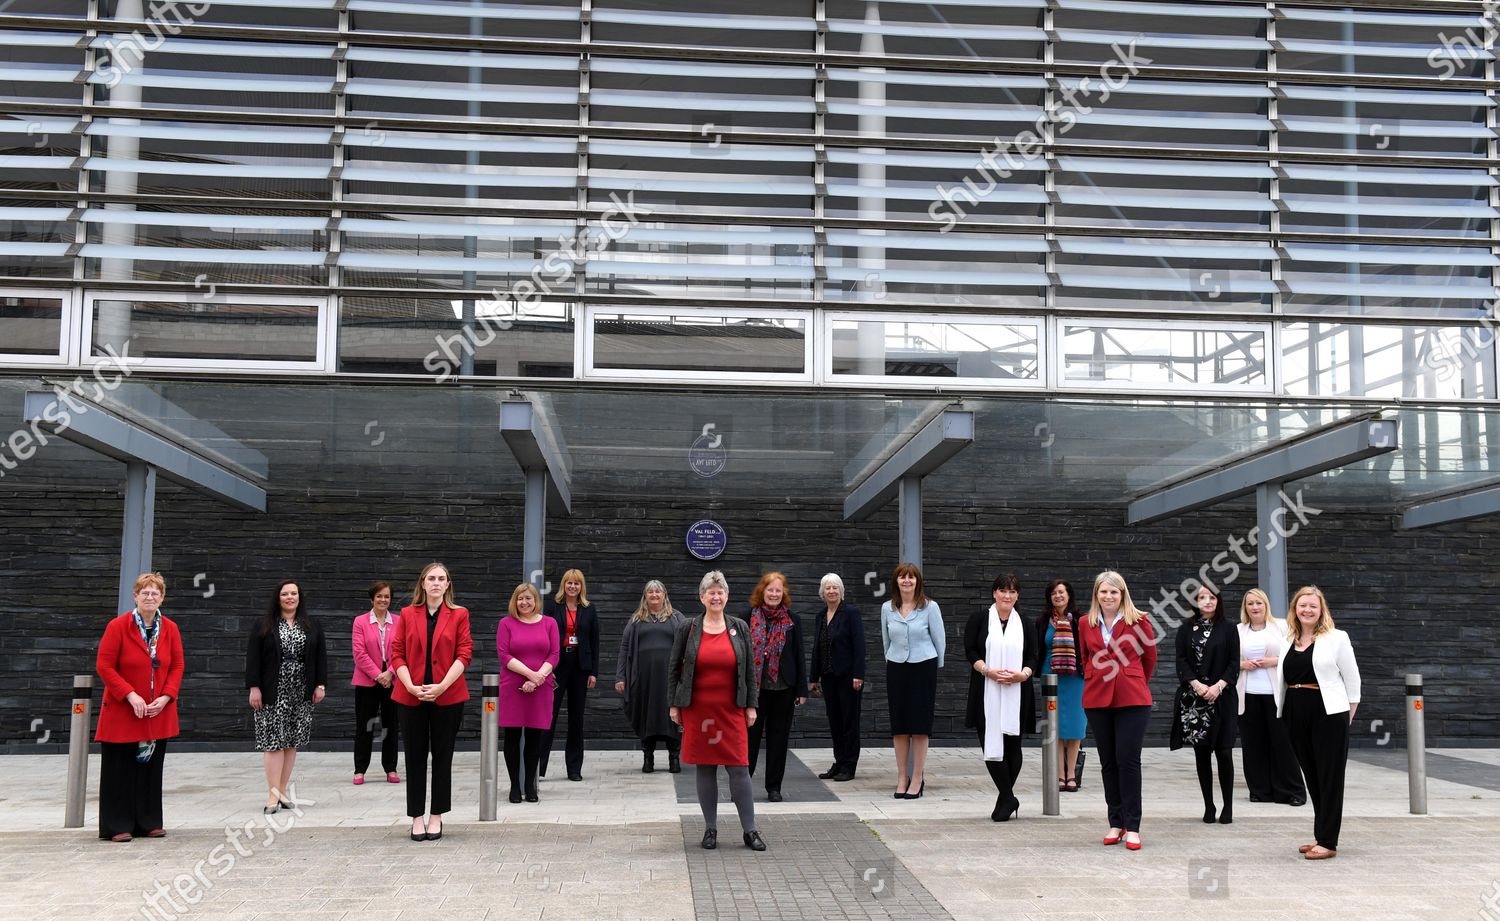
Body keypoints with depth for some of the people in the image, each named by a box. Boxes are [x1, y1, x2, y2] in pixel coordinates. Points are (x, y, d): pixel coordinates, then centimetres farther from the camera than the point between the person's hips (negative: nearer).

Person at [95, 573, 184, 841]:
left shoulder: (170, 629, 5)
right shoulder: (118, 626, -7)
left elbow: (177, 667, 7)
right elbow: (104, 666, -9)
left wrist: (165, 697, -8)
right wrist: (130, 695, -17)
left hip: (158, 713, 4)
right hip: (122, 711, -4)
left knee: (151, 767, 9)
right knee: (120, 768, 0)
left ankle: (149, 822, 19)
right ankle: (117, 826, 8)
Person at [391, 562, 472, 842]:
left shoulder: (459, 614, 3)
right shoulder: (407, 614, 7)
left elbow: (465, 654, -3)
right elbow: (397, 653, 3)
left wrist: (441, 687, -13)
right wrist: (411, 687, -11)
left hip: (448, 696, -1)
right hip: (411, 696, 1)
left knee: (442, 756, 5)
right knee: (415, 756, 5)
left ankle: (436, 816, 14)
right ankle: (417, 817, 12)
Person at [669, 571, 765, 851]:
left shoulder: (740, 628, 4)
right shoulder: (687, 629, 2)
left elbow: (750, 670, 7)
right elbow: (673, 668, 7)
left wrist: (751, 705, 3)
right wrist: (674, 704, 4)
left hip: (731, 711, 0)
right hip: (697, 710, 0)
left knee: (739, 769, -3)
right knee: (705, 769, 6)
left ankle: (750, 830, 5)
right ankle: (710, 829, 17)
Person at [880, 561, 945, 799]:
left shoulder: (930, 607, -4)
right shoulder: (887, 608, 5)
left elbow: (939, 640, 2)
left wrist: (935, 668, 7)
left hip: (923, 668, -3)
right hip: (896, 670, 3)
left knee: (920, 725, -1)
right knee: (898, 725, 4)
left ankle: (917, 778, 5)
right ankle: (902, 777, 12)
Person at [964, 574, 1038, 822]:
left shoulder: (1025, 624, 12)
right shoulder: (979, 619, 6)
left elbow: (1034, 656, 8)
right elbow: (970, 650, -1)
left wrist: (1023, 674, -12)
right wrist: (989, 671, -15)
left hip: (1016, 693, 2)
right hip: (986, 693, -2)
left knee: (1012, 745, 3)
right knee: (992, 744, -9)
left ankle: (1004, 799, 15)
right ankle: (1009, 799, -1)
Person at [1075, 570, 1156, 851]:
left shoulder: (1138, 621, -3)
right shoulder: (1086, 624, 7)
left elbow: (1150, 657, 10)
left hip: (1132, 699, -3)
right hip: (1097, 700, 3)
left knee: (1128, 759, -7)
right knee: (1108, 762, 8)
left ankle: (1132, 827, -2)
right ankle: (1116, 823, 17)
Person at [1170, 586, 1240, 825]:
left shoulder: (1228, 629, 5)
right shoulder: (1186, 630, 8)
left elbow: (1234, 663, 1)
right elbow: (1181, 661, 2)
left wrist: (1218, 686, -12)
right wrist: (1197, 685, -12)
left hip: (1222, 697, -1)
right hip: (1193, 697, 2)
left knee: (1223, 751, -4)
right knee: (1201, 752, 4)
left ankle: (1228, 806, 6)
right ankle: (1208, 806, 11)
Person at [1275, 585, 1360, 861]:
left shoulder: (1337, 639, -3)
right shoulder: (1287, 641, 11)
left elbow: (1352, 678, -1)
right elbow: (1282, 679, 14)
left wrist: (1349, 714, 0)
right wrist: (1281, 712, 11)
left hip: (1328, 715, -5)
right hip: (1297, 716, 6)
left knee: (1330, 778, -1)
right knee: (1311, 778, 11)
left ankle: (1328, 842, 2)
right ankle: (1320, 836, 20)